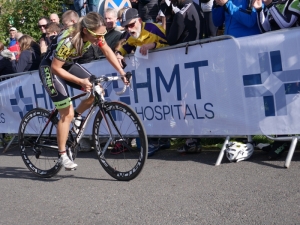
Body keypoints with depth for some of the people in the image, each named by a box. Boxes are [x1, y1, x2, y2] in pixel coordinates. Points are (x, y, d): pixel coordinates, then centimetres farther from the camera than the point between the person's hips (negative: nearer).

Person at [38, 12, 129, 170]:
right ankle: (62, 155, 1)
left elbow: (107, 51, -4)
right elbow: (56, 68, -29)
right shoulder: (68, 41, -37)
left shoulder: (94, 33, -18)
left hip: (68, 64, 7)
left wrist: (122, 72, -12)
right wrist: (80, 81, -31)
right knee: (67, 114, -12)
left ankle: (76, 116, 14)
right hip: (50, 68, -7)